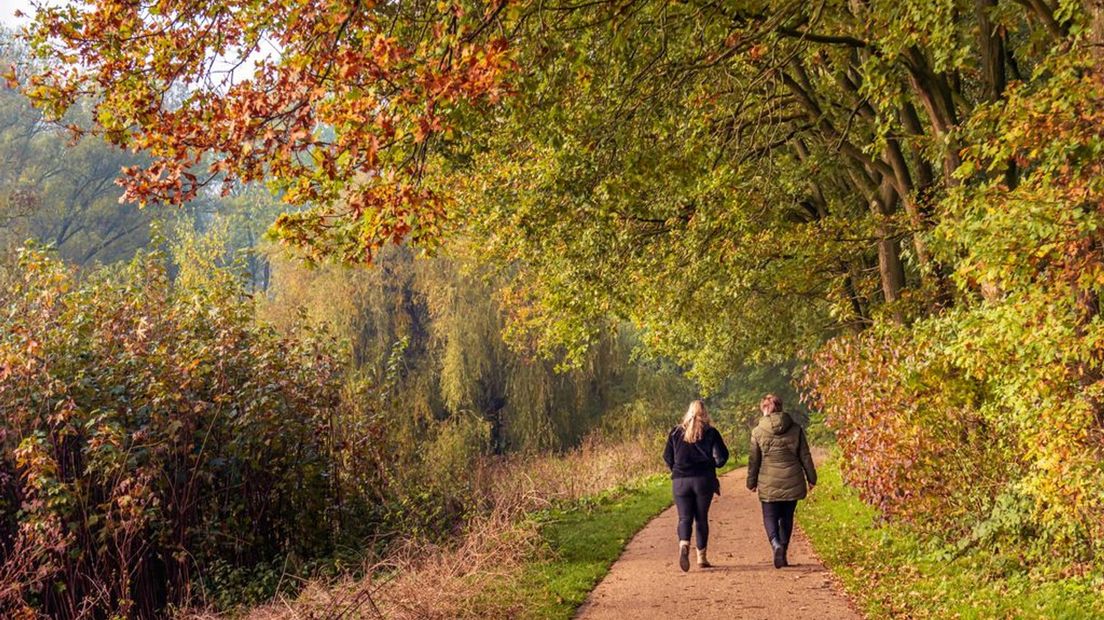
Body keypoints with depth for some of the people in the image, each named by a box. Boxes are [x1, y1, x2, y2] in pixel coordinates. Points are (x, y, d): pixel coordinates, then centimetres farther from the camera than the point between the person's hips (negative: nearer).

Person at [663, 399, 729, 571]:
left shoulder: (676, 432, 5)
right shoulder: (711, 433, -1)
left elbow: (667, 457, 7)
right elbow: (722, 456, -6)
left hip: (680, 481, 1)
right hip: (704, 480, -1)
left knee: (684, 518, 2)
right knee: (701, 518, 10)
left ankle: (684, 545, -27)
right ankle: (701, 557, 12)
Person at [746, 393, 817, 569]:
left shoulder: (758, 431, -5)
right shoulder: (795, 429, 2)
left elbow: (753, 460, 0)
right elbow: (805, 456, 6)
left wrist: (751, 482, 10)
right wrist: (811, 478, 15)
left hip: (768, 484, -2)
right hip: (792, 482, 2)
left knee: (770, 517, 5)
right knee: (787, 518, 15)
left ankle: (777, 546, -20)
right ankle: (783, 551, 19)